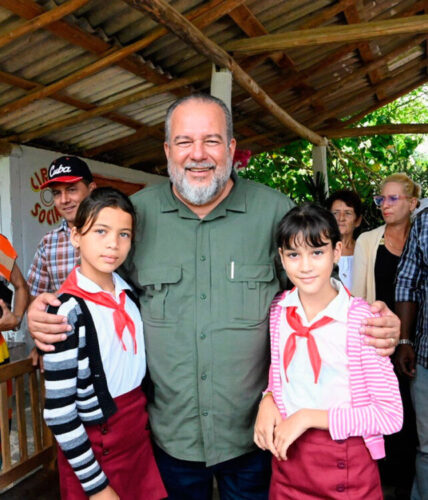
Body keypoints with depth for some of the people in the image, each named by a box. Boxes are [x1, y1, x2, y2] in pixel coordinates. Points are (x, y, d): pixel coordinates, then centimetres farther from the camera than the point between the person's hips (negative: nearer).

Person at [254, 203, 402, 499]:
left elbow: (390, 416, -17)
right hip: (287, 453, 4)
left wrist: (309, 417, -19)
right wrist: (268, 399, -8)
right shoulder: (278, 309, -5)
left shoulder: (361, 318, -19)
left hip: (346, 461, -4)